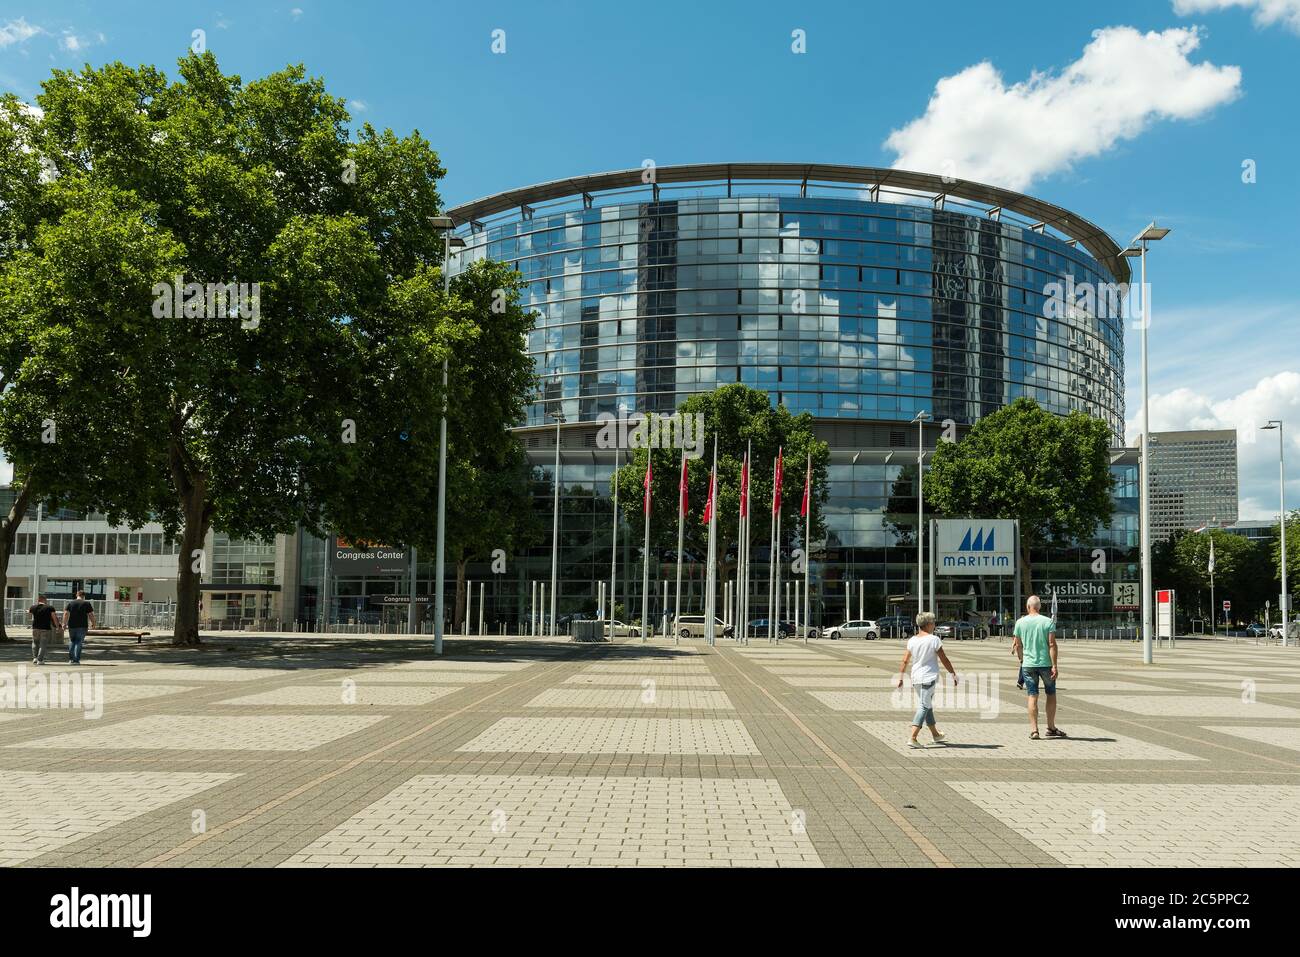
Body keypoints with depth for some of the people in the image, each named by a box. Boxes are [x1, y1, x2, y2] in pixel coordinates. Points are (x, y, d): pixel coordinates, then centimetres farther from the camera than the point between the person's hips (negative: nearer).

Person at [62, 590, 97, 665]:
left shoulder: (70, 603, 6)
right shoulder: (87, 604, -1)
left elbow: (66, 614, -1)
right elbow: (91, 615, -3)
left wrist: (64, 623, 1)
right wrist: (93, 624, 7)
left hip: (72, 626, 2)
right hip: (82, 626, -2)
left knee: (72, 641, 17)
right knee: (79, 642, 1)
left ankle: (71, 659, 13)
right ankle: (76, 660, -4)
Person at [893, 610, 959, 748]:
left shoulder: (912, 640, 4)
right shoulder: (933, 639, -12)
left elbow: (905, 661, 4)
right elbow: (944, 660, -7)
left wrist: (900, 678, 11)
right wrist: (954, 674, 5)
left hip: (916, 678, 6)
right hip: (928, 677, -6)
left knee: (927, 706, 20)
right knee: (924, 707, -5)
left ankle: (936, 735, 35)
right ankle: (913, 739, -14)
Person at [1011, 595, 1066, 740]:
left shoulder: (1020, 622, 1)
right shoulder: (1048, 622, -5)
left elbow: (1018, 645, 6)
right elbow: (1052, 644, -10)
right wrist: (1055, 665, -10)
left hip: (1028, 664, 1)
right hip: (1046, 663, -1)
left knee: (1032, 697, 4)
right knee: (1051, 695, 15)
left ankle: (1034, 730, 0)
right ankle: (1051, 728, 22)